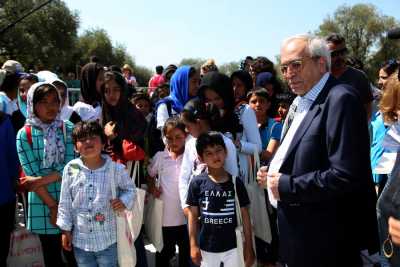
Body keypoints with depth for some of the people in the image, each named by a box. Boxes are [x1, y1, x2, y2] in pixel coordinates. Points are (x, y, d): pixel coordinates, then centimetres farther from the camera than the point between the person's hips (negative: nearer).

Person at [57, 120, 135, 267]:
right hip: (80, 240, 2)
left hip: (108, 240, -2)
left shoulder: (116, 168, -10)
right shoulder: (71, 168, -6)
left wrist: (124, 201, -14)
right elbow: (65, 202, 2)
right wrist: (66, 230, 4)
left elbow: (130, 188, 7)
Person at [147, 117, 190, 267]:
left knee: (187, 253, 16)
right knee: (164, 252, 18)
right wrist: (152, 188, -1)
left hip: (186, 216, -1)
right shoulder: (159, 157, -1)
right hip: (165, 216, 1)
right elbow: (150, 175, 15)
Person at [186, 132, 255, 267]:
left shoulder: (236, 182, -5)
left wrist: (249, 247, 1)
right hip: (207, 248, 0)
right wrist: (193, 245, -3)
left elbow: (245, 216, 0)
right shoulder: (197, 183, -8)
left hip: (233, 247, 1)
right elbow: (193, 215, -2)